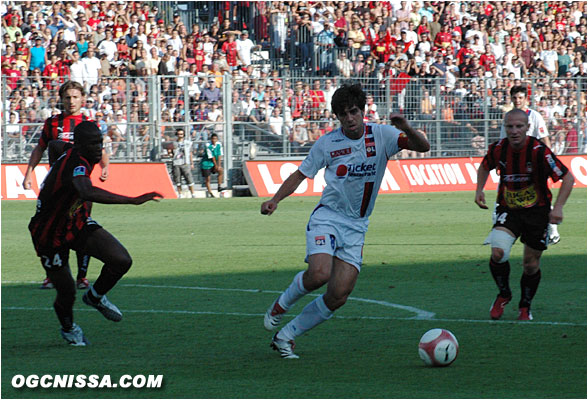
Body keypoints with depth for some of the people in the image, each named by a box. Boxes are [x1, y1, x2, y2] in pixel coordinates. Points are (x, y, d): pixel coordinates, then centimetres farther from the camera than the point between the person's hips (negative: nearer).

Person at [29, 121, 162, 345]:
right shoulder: (76, 164, -36)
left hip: (77, 223, 8)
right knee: (67, 293, 5)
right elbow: (88, 193, -58)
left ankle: (95, 297, 19)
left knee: (121, 261, -12)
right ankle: (68, 327, 42)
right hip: (51, 236, -8)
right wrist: (133, 200, -62)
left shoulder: (75, 154, -7)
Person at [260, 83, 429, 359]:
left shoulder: (381, 136, -2)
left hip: (356, 227, 2)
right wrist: (275, 200, -7)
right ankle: (281, 305, 2)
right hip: (327, 218, -2)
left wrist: (405, 129, -33)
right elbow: (301, 174, 8)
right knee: (320, 274, -29)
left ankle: (285, 337, 8)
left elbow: (422, 147, -12)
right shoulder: (327, 143, -2)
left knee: (338, 297, -8)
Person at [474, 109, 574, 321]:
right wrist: (479, 189, 0)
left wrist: (558, 208, -23)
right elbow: (485, 166, 16)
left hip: (537, 211, -2)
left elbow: (568, 178, -14)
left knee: (530, 264, 3)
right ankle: (504, 294, 7)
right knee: (498, 252, -22)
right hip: (508, 210, 2)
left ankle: (525, 306, 30)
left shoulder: (539, 151, -21)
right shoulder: (498, 149, -9)